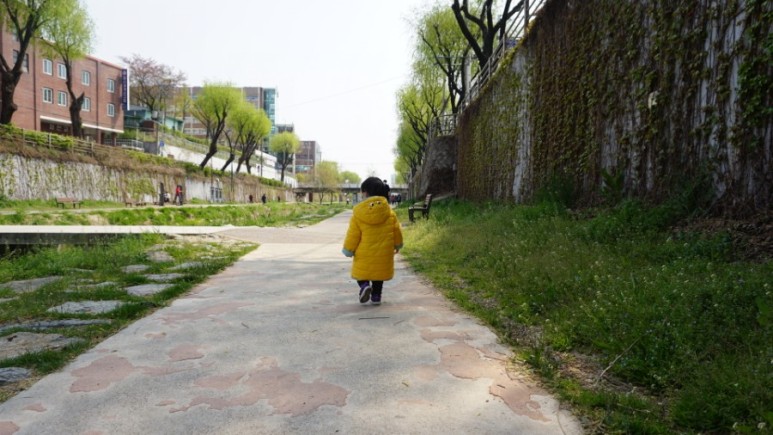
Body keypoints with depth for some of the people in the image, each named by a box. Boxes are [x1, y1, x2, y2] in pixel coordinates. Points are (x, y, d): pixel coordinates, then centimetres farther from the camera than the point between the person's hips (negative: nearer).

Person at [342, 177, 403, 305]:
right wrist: (398, 245, 23)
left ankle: (364, 285, -11)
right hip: (384, 254, 3)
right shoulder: (390, 212, -3)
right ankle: (376, 296, 19)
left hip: (363, 254, -3)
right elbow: (397, 231, 6)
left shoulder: (358, 214, -13)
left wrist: (348, 250, 6)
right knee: (379, 274, 20)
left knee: (361, 272, 16)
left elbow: (352, 235, -9)